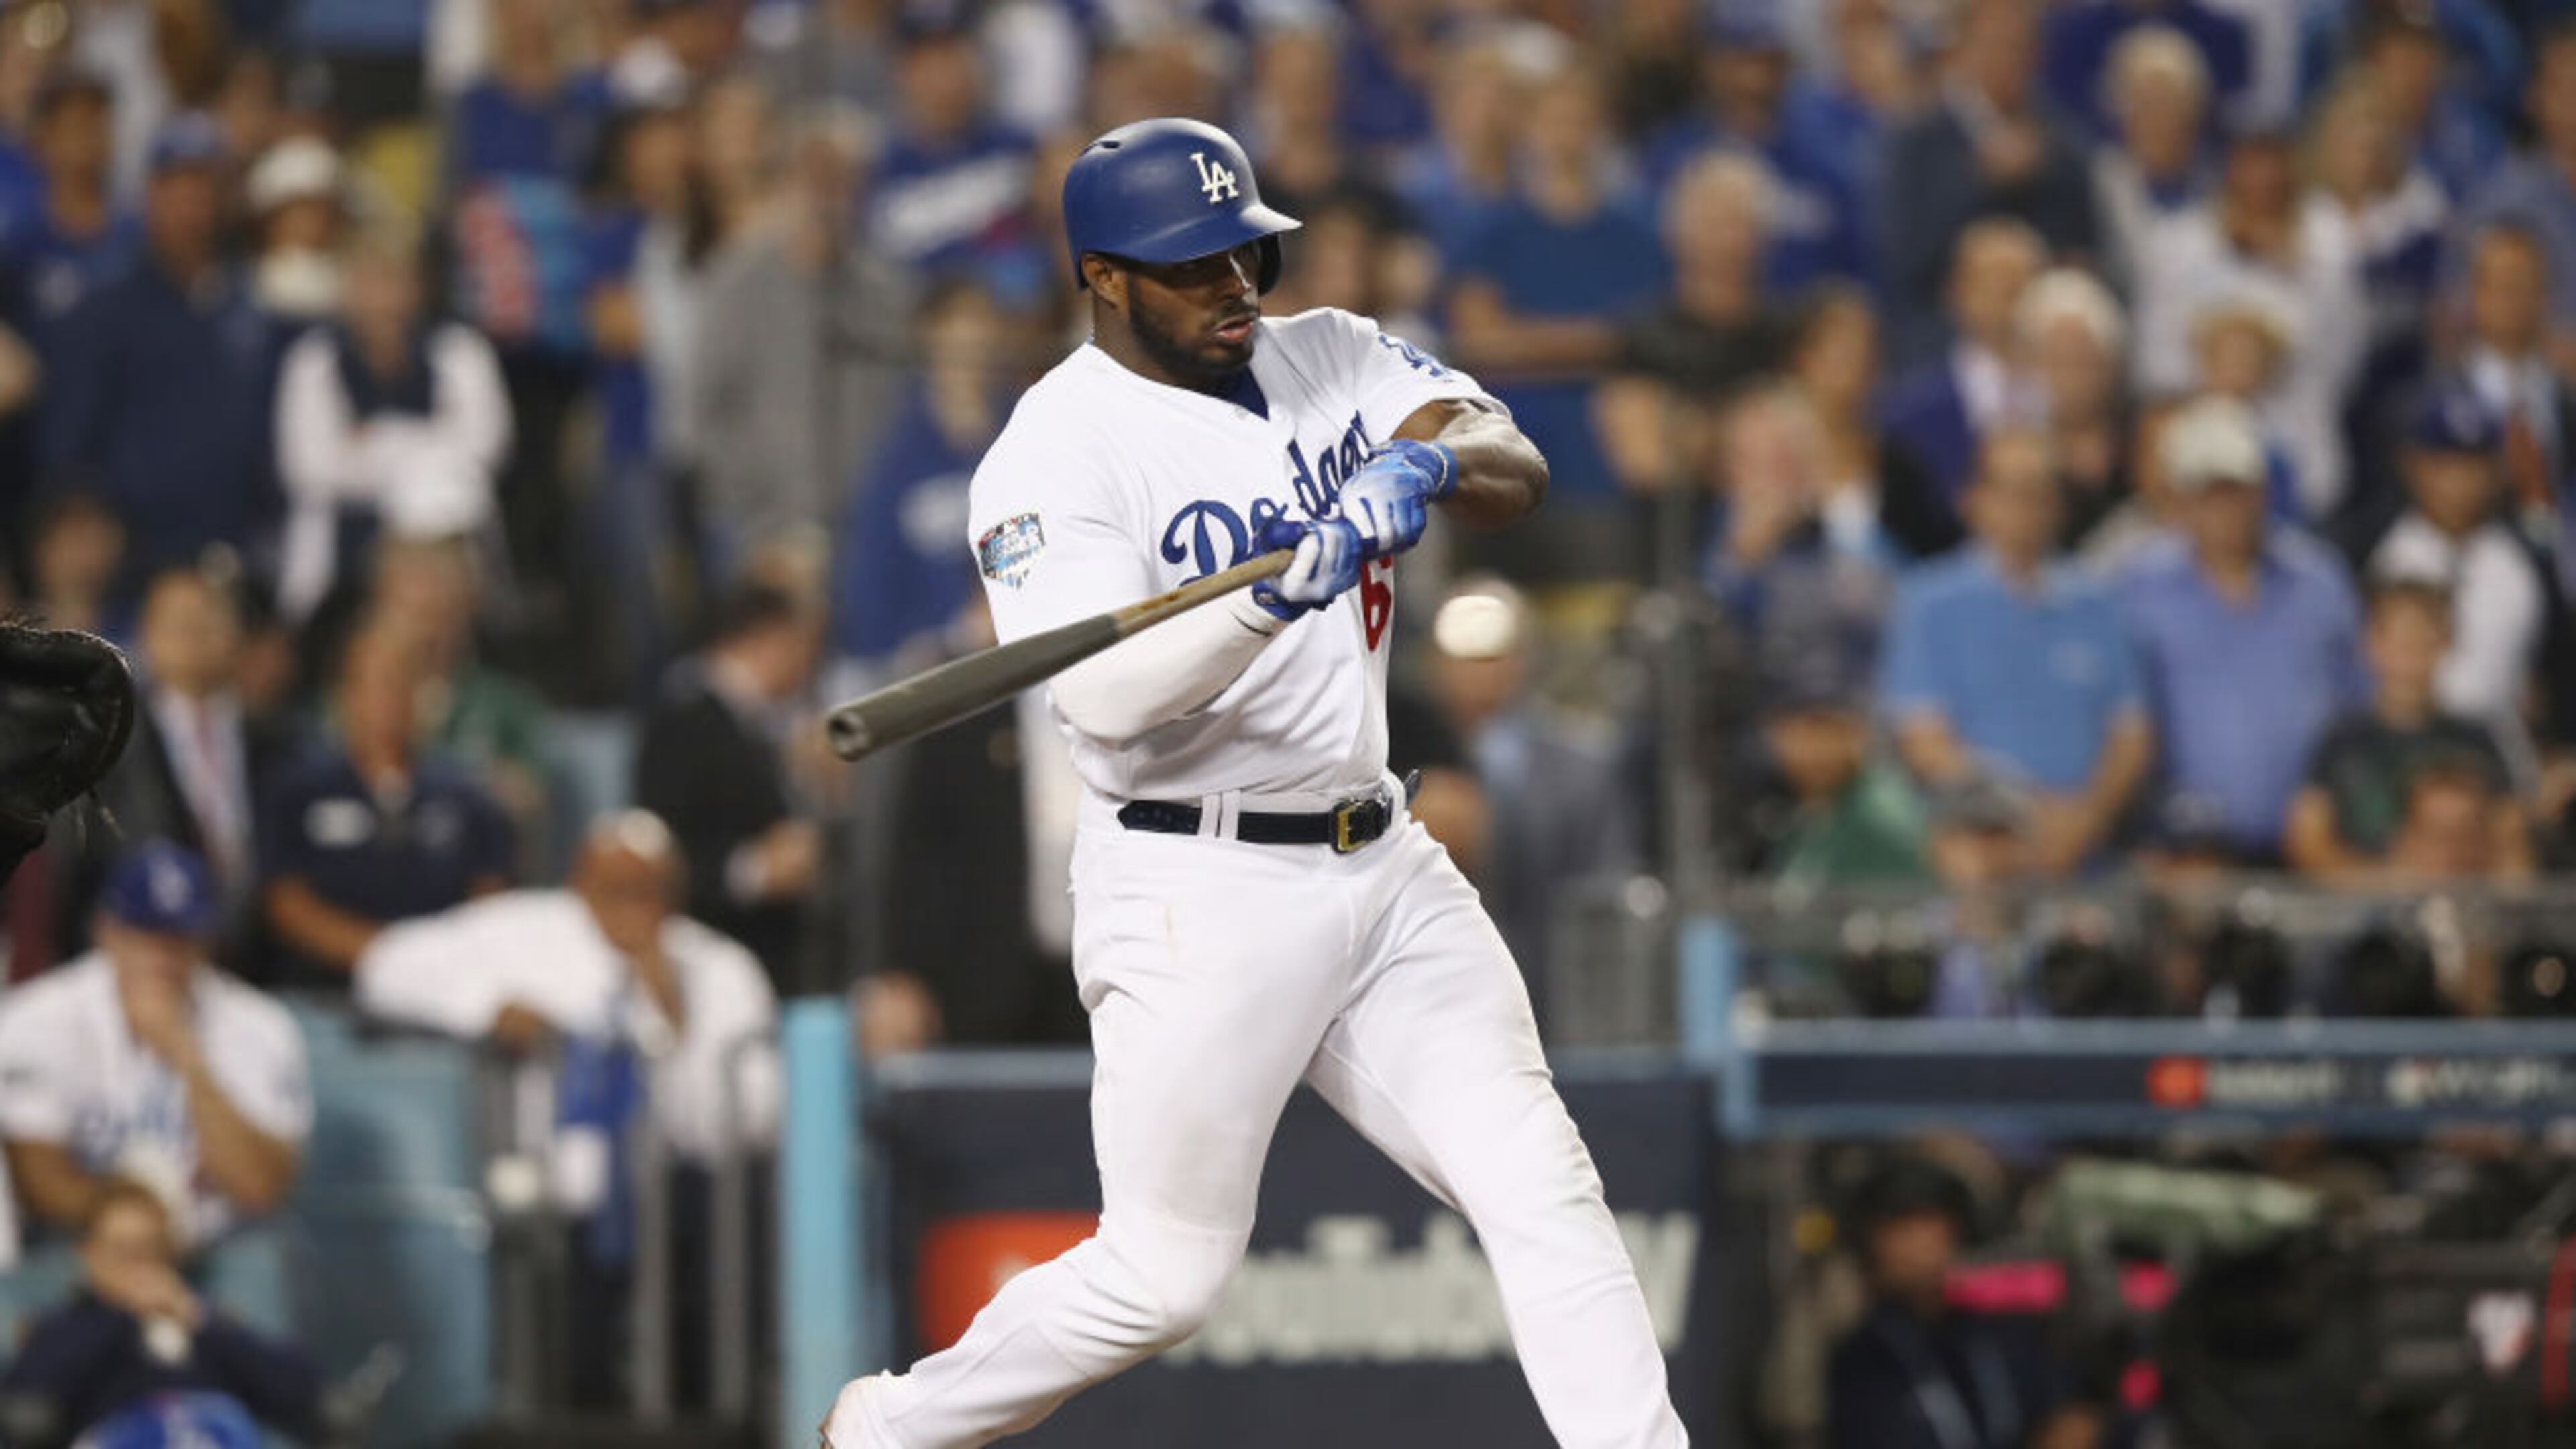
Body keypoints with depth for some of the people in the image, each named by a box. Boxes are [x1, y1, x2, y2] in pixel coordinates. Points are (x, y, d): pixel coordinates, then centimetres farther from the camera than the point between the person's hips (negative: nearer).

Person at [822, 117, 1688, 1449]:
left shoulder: (1329, 358, 9)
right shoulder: (1056, 451, -12)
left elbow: (1516, 472, -3)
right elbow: (1103, 695, -26)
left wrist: (1431, 462, -25)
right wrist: (1273, 601, -41)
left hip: (1384, 873, 6)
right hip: (1201, 896, -6)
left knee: (1543, 1190, -4)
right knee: (1164, 1276, 0)